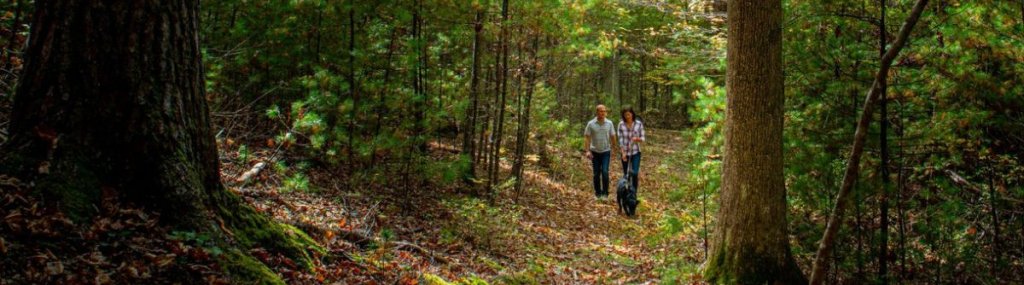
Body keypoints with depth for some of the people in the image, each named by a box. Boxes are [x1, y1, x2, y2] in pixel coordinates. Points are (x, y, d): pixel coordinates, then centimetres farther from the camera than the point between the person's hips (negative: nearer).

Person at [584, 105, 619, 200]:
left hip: (606, 151, 0)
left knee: (605, 172, -11)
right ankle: (598, 193, 18)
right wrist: (587, 150, -11)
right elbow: (586, 137, -4)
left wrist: (614, 149, 3)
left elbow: (613, 137, 5)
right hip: (595, 152, 0)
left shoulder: (609, 123, -1)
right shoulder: (591, 124, -5)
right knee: (596, 174, 6)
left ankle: (605, 193, -1)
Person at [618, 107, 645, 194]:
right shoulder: (621, 124, -6)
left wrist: (637, 139, -24)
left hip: (635, 152, -1)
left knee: (635, 173, -11)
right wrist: (623, 152, -12)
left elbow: (643, 138, -2)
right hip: (625, 153, 1)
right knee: (626, 175, 6)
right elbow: (620, 139, -5)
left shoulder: (639, 124, -7)